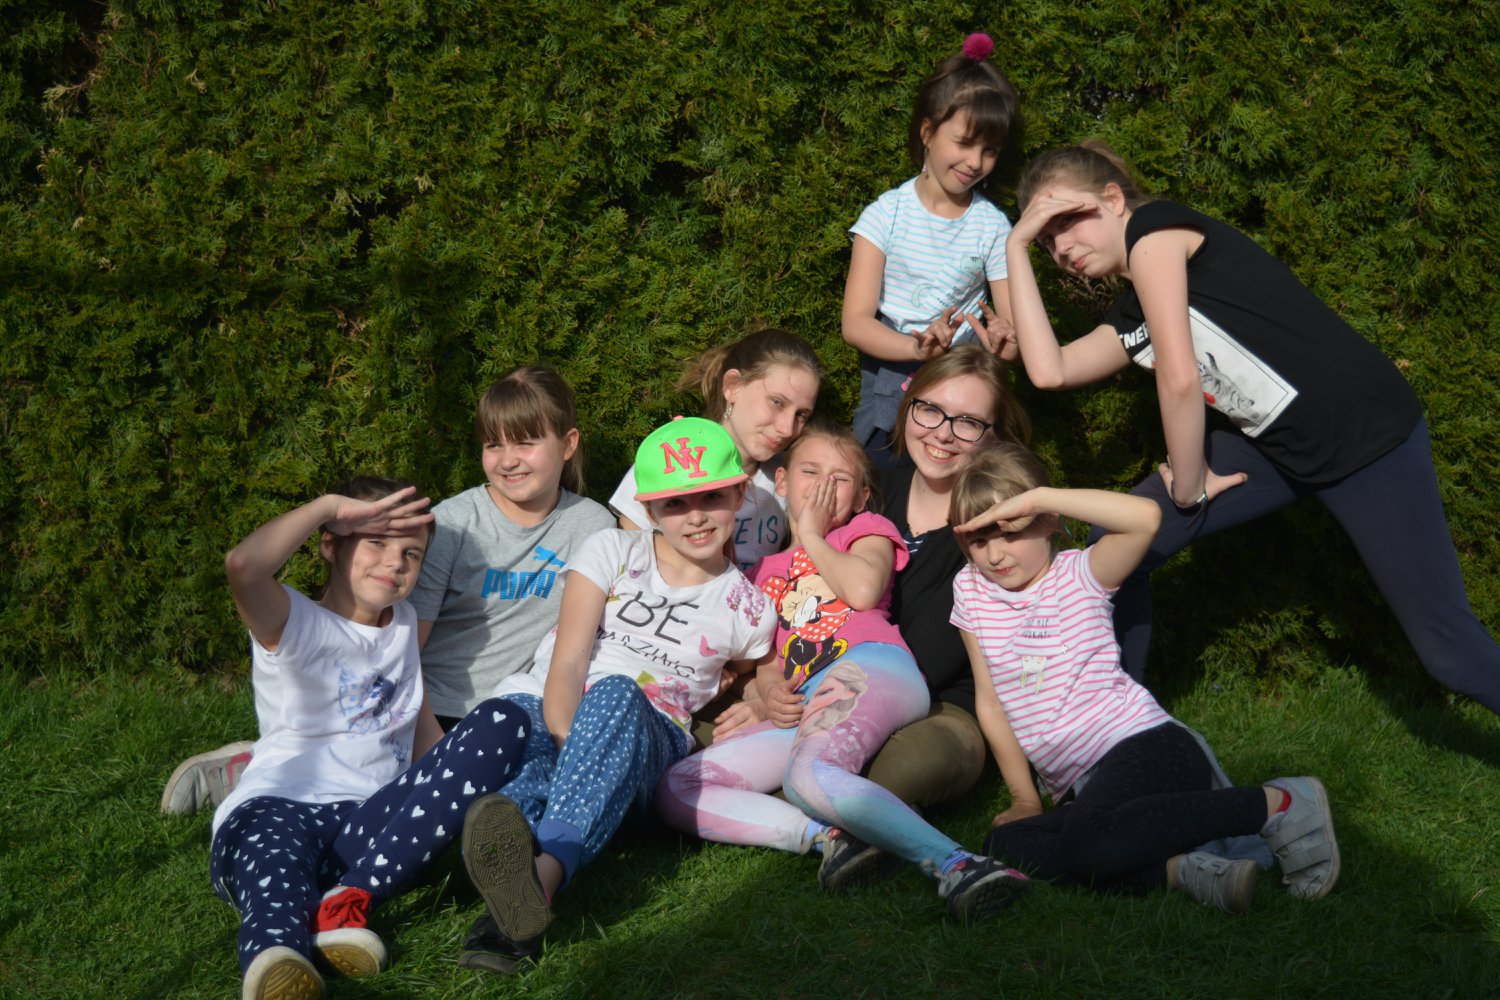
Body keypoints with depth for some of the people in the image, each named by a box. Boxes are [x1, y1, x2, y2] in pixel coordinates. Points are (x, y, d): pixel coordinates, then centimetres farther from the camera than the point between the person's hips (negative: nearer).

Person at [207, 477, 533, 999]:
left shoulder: (403, 622, 23)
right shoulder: (295, 625, 2)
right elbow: (244, 565, -20)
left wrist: (466, 788, 13)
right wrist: (331, 505, -7)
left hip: (371, 825, 5)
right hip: (275, 809, -5)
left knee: (502, 722, -14)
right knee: (272, 847, -40)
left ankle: (348, 900, -29)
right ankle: (275, 958, -78)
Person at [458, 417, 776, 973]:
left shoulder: (748, 610, 11)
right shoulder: (611, 554, 8)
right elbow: (567, 662, -5)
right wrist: (565, 741, -22)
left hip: (645, 741, 0)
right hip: (547, 709, 0)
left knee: (614, 695, -39)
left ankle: (546, 870, -65)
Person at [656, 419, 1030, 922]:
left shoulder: (867, 529, 23)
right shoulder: (765, 571, 36)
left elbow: (864, 589, -1)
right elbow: (765, 656, 22)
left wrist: (812, 534, 13)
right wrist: (769, 691, -2)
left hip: (870, 667, -6)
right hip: (802, 708, 6)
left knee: (808, 775, -41)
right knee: (675, 789, -18)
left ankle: (956, 865, -48)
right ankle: (826, 836, -31)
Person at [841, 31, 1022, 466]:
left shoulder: (993, 226, 0)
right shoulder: (887, 214, -4)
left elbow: (1015, 332, -3)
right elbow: (855, 323, -11)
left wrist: (1002, 342, -27)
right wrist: (917, 347, -29)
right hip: (888, 387, -1)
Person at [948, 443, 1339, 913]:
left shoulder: (1079, 575, -3)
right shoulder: (971, 590, 11)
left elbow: (1145, 517, -24)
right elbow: (991, 701, 14)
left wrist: (1039, 497, -23)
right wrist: (1024, 799, 10)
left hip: (1145, 745, -6)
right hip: (1082, 788, 6)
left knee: (1089, 840, -36)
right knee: (1004, 845, -24)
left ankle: (1277, 803, -18)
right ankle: (1178, 870, -25)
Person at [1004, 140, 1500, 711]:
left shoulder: (1153, 228, -10)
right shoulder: (1127, 321, 13)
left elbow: (1180, 378, -17)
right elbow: (1048, 371, -2)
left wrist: (1188, 488, -5)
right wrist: (1018, 247, 7)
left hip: (1365, 429, -8)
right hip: (1275, 448, 8)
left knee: (1450, 651, -6)